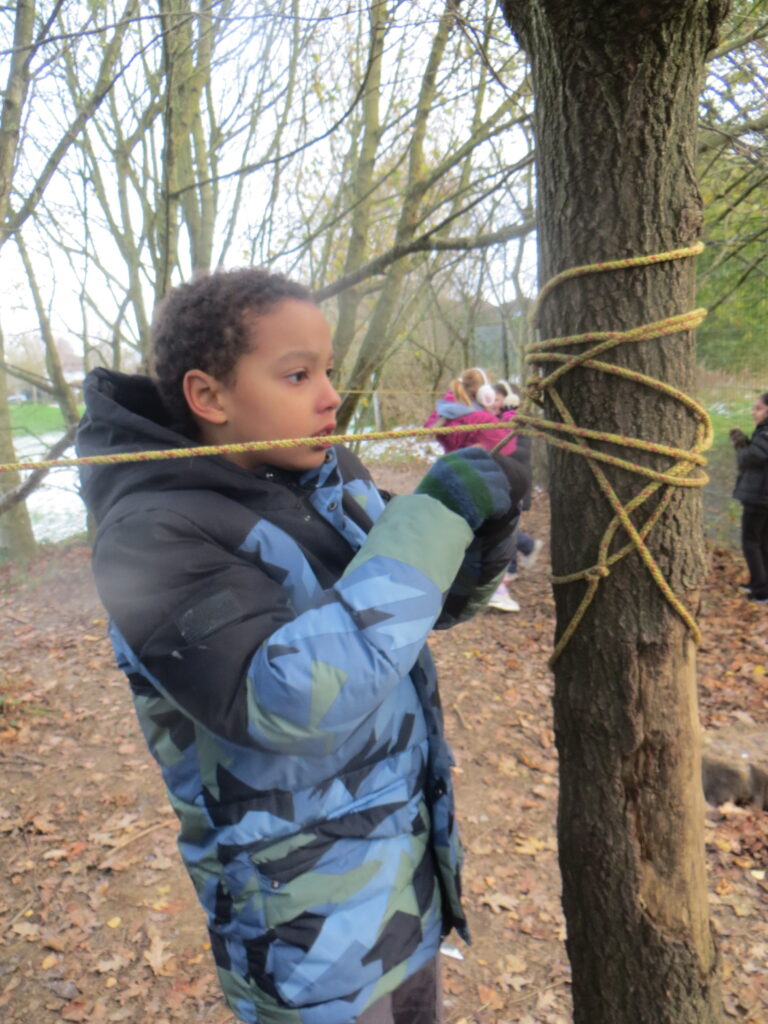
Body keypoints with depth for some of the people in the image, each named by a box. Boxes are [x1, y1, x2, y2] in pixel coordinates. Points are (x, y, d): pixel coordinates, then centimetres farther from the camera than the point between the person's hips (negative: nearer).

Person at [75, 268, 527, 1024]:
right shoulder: (153, 536, -23)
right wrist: (433, 516, -33)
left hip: (408, 846, 7)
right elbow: (291, 699, -35)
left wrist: (485, 531, -14)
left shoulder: (330, 472, -3)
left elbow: (429, 602, 8)